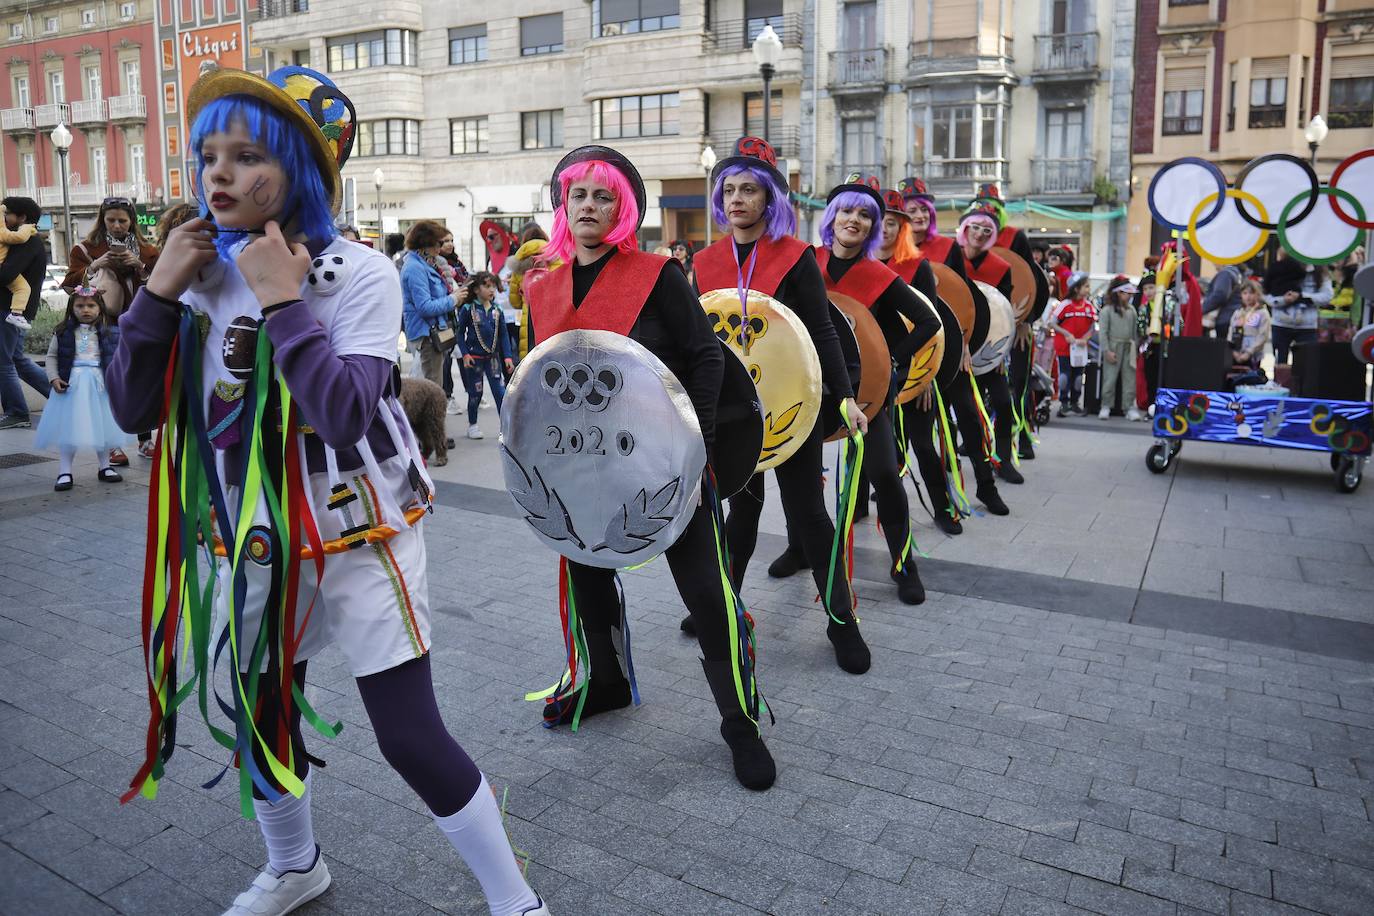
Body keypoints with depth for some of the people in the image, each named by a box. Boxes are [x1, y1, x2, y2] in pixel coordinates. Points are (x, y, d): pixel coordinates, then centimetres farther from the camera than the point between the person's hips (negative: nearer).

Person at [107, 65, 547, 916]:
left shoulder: (360, 274, -15)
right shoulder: (204, 275, 1)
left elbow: (345, 416, -27)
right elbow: (132, 408, 0)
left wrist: (283, 302, -25)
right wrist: (160, 292, -10)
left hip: (358, 542, -6)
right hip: (256, 546, 6)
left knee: (412, 739, -6)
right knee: (261, 717, 21)